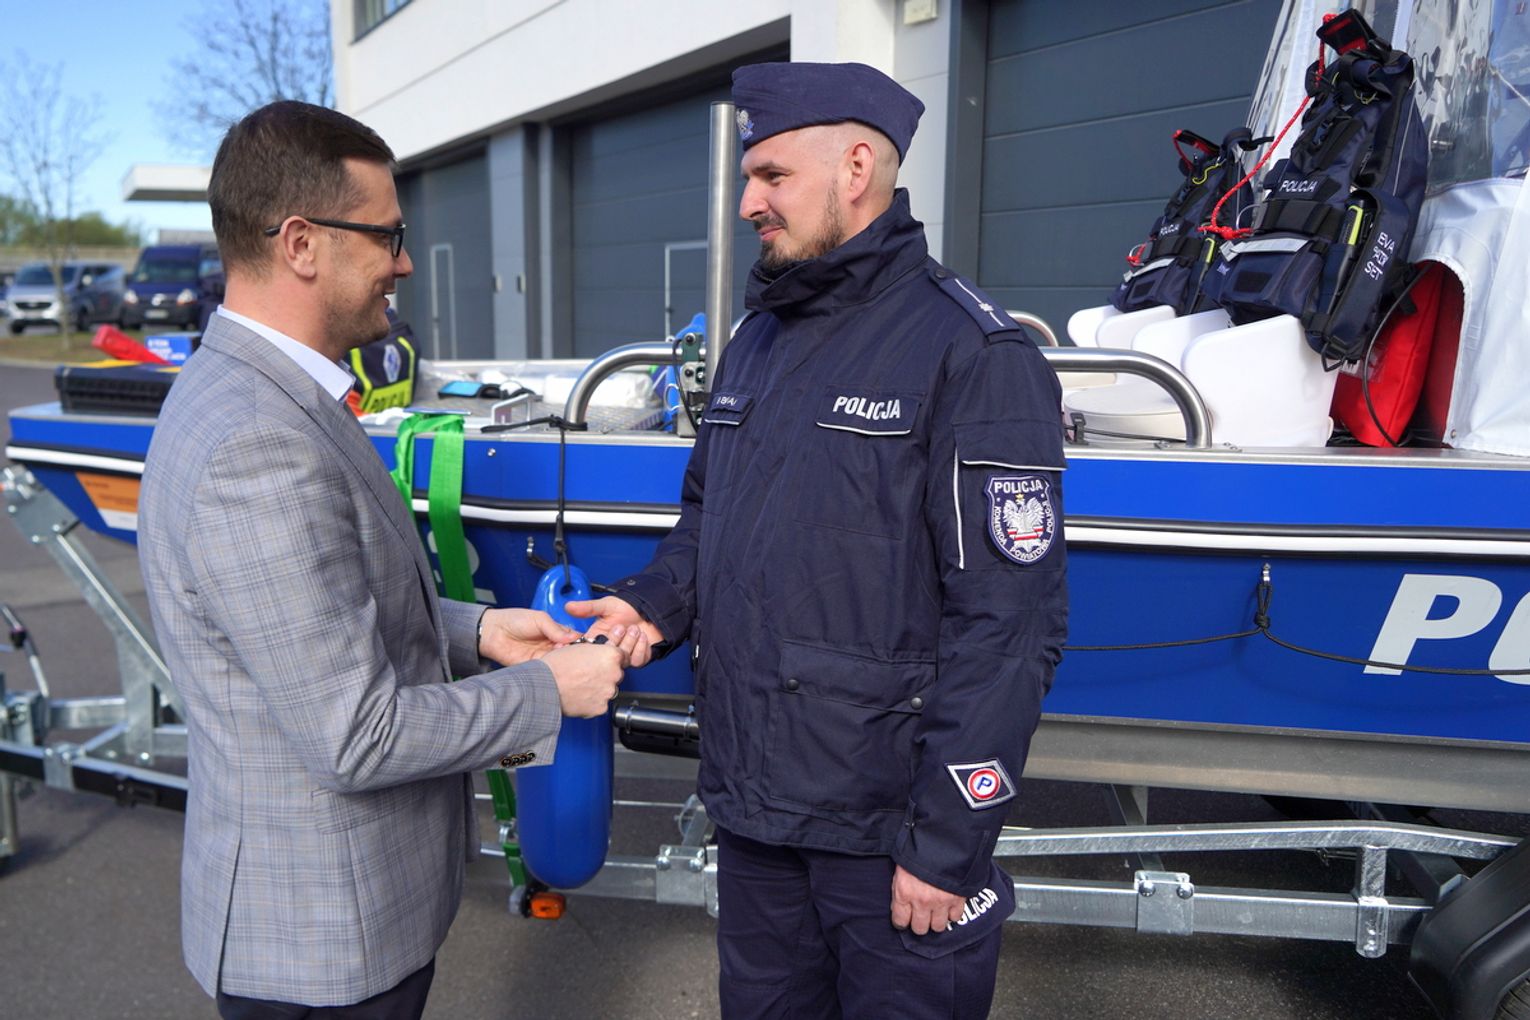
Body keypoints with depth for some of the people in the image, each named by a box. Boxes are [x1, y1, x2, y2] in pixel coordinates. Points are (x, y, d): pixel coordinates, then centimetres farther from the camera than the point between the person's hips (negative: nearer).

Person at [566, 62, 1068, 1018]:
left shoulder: (972, 353, -14)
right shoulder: (757, 340, 10)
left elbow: (1008, 624, -17)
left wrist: (948, 841, -16)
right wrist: (655, 602, 0)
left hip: (886, 830, -7)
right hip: (751, 805, 7)